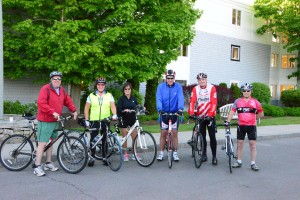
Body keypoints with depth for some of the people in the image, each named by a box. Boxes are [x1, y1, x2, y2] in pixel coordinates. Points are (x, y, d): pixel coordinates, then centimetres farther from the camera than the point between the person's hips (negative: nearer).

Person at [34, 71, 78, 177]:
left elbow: (68, 101, 21)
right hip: (45, 121, -8)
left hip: (55, 121, 8)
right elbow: (41, 103, -24)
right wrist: (53, 112, -29)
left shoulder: (62, 90, 11)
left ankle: (48, 163, 29)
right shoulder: (45, 89, -13)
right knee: (42, 143, -9)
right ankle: (37, 167, -3)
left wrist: (74, 110, 8)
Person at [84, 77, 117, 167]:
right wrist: (87, 120, 0)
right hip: (94, 121, 0)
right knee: (93, 140, 0)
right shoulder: (91, 96, 6)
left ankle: (104, 158, 16)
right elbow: (86, 108, 7)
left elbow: (113, 106, -3)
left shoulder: (109, 95, 7)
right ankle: (92, 158, 11)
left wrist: (114, 115, -21)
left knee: (105, 139, 5)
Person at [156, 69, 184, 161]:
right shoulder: (161, 86, -3)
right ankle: (161, 153, 16)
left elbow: (181, 98, -15)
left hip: (175, 113, 0)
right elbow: (158, 99, -12)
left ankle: (175, 153, 15)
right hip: (164, 113, 0)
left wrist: (180, 108, -31)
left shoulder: (178, 87, -4)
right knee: (163, 133, 6)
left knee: (175, 133, 4)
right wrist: (160, 109, -28)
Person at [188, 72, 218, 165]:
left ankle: (214, 156, 7)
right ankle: (204, 154, 22)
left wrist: (210, 114, -23)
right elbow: (192, 101, -9)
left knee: (212, 136, -2)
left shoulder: (212, 88, -8)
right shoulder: (195, 89, -1)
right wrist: (191, 113, -22)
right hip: (200, 116, 2)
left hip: (210, 116, -2)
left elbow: (214, 102, -14)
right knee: (202, 136, 9)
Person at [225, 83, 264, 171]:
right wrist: (228, 121, -10)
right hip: (241, 126, 1)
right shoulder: (238, 101, 3)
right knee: (240, 144, 9)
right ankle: (239, 161, 20)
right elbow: (232, 111, -1)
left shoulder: (255, 102, 2)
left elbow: (261, 114, 11)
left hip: (251, 126, -1)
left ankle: (253, 163, 10)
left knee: (253, 144, 2)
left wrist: (252, 117, 4)